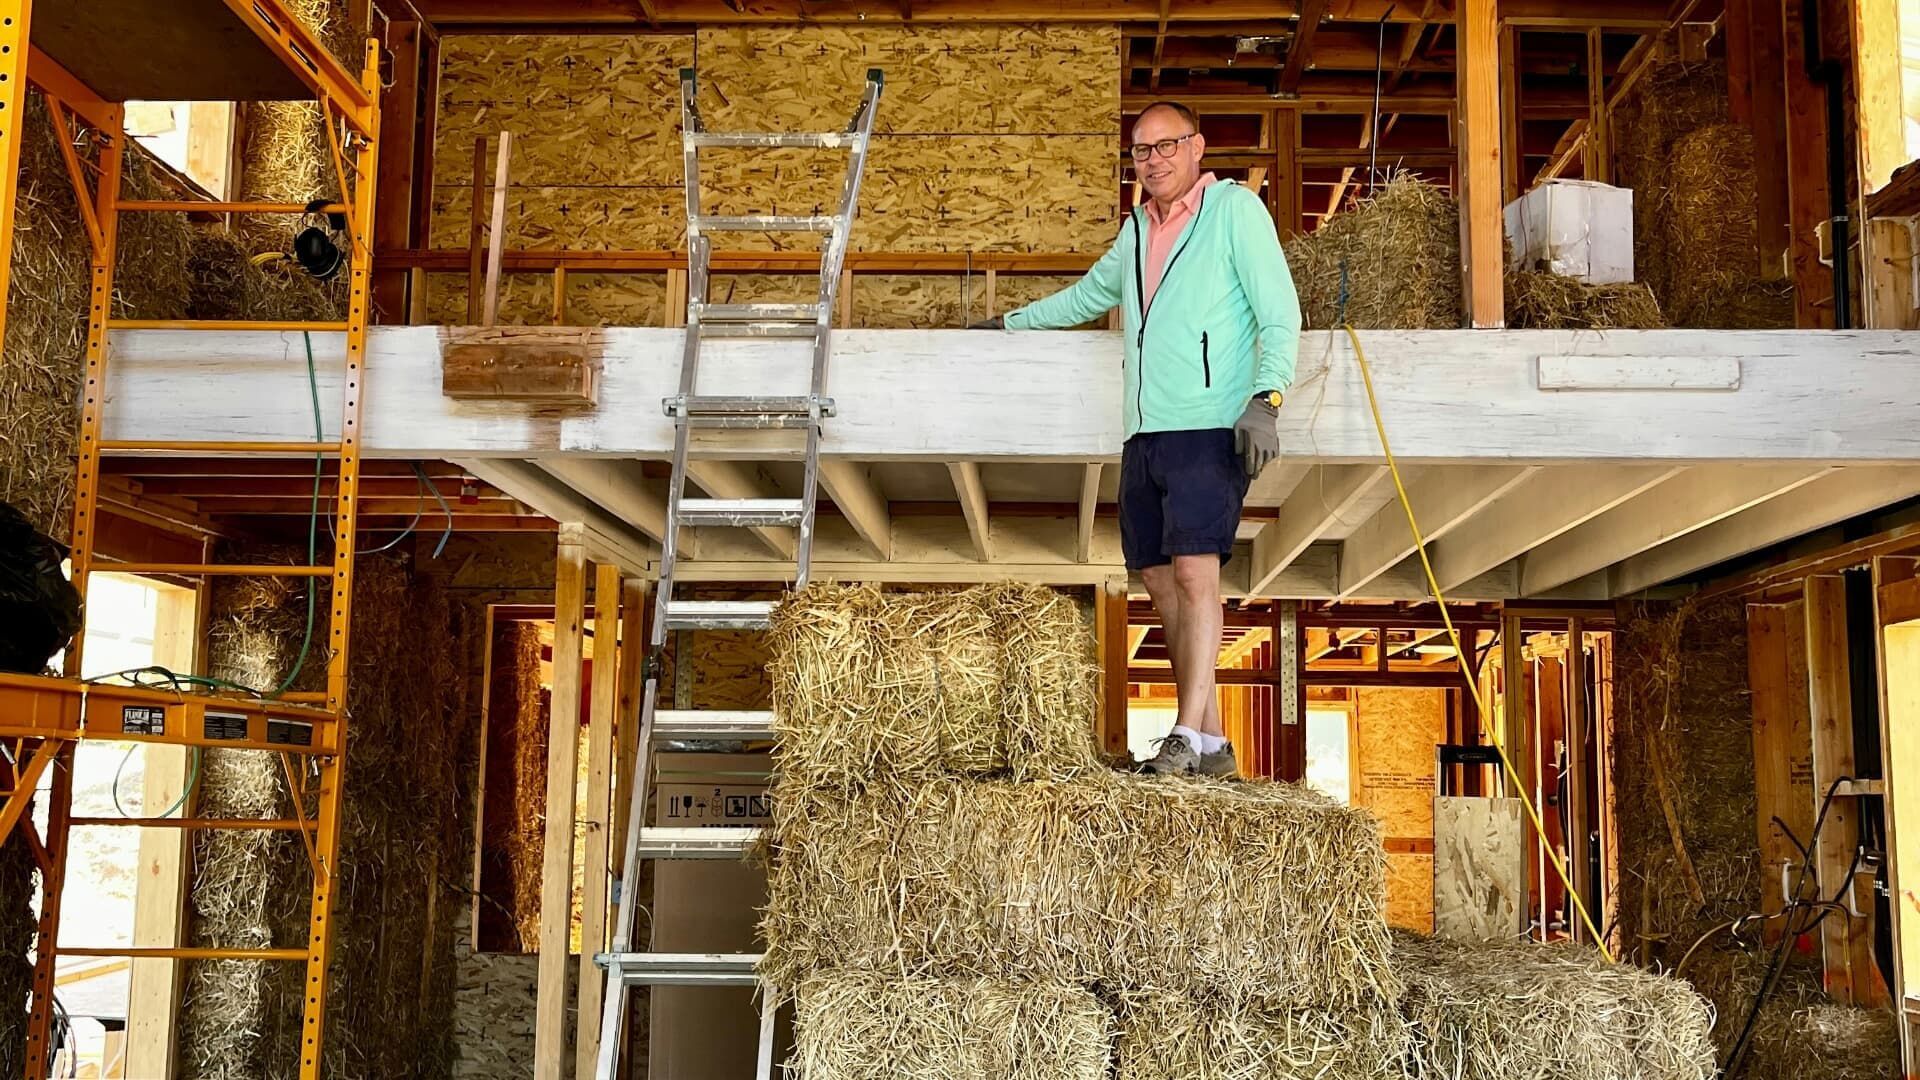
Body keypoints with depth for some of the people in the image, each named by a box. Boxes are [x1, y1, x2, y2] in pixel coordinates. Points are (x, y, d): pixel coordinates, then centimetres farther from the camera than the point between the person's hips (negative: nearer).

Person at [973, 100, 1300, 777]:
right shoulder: (1137, 230, 21)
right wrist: (1012, 322, 47)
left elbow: (1280, 314, -5)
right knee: (1160, 581, 2)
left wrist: (1265, 400, -18)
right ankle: (1211, 742, 5)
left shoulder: (1235, 209, 1)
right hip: (1144, 434, 7)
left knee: (1194, 571, -18)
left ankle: (1191, 738, -18)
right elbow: (1090, 294, 39)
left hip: (1209, 428, -7)